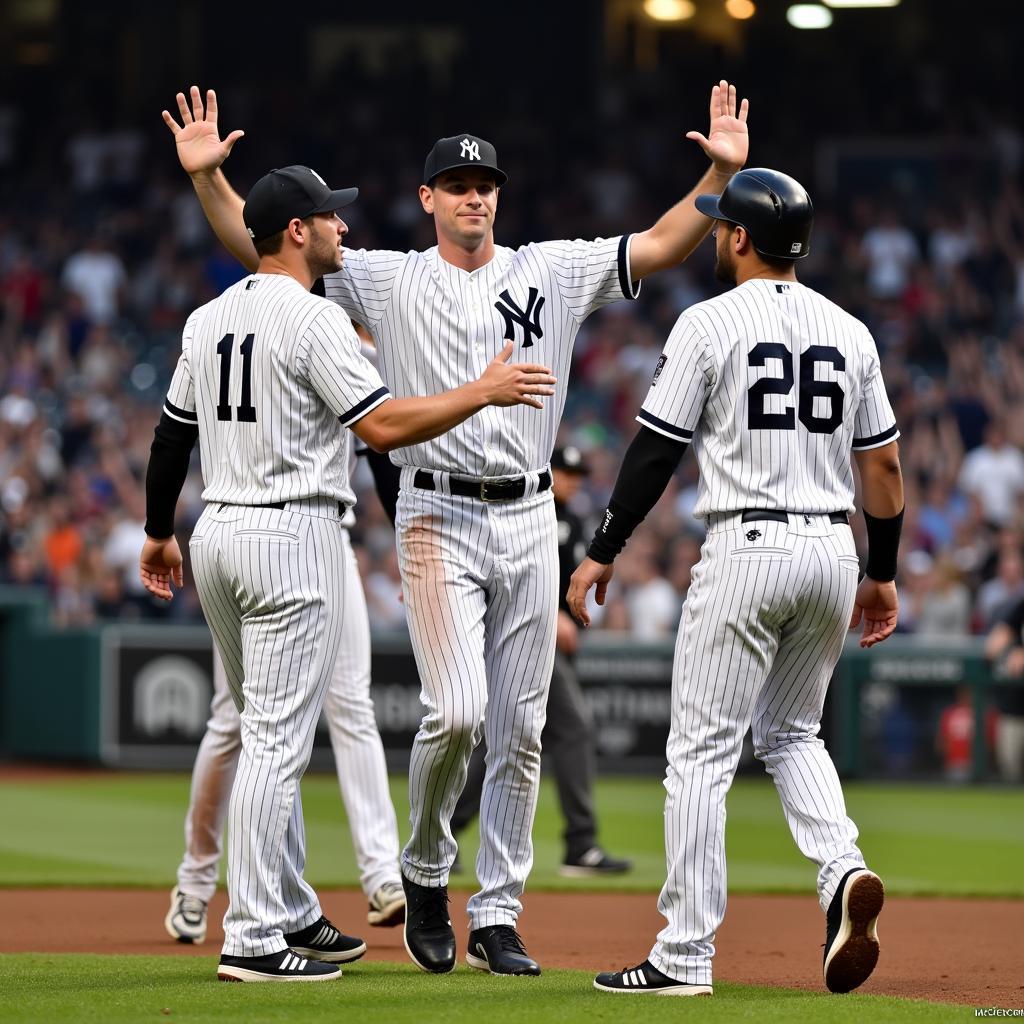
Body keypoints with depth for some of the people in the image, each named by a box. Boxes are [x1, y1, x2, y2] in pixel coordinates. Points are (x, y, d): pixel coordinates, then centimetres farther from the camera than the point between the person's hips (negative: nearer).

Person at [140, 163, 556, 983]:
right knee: (279, 739, -8)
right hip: (293, 538, -9)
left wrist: (159, 534, 28)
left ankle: (292, 915, 23)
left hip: (217, 533, 9)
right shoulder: (314, 320, -13)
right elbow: (384, 426, -19)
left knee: (268, 735, 16)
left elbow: (172, 436, 17)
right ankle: (253, 939, -9)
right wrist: (485, 392, -9)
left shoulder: (208, 320, 12)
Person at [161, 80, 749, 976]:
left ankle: (496, 917, 11)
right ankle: (426, 871, 9)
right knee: (456, 711, -16)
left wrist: (721, 172, -11)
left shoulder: (554, 271, 8)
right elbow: (261, 244, 0)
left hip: (529, 521, 3)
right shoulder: (388, 280, 4)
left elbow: (662, 245, 2)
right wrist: (208, 177, -14)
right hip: (439, 519, -3)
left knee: (519, 731, 3)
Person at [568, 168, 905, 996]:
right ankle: (843, 872, -5)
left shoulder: (710, 324, -5)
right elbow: (883, 466, 11)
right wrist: (884, 574, 20)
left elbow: (656, 451, -6)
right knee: (790, 734, 21)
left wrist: (602, 552, 2)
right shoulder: (849, 332, 10)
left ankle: (685, 957, -2)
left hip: (747, 550, -5)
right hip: (833, 551, 6)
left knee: (703, 749, -1)